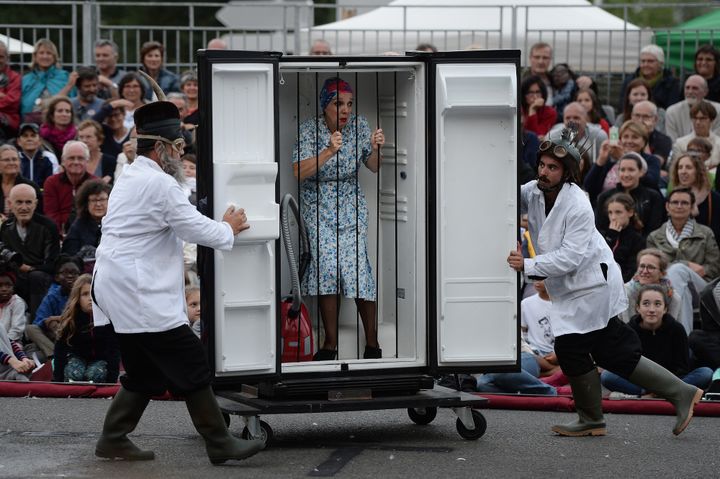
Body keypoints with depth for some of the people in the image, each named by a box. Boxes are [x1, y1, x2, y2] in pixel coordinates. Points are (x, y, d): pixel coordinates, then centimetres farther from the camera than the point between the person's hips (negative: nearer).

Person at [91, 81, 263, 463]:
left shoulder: (129, 179, 19)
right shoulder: (159, 183, -13)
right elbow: (198, 230, -11)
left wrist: (220, 226, 20)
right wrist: (229, 229, 8)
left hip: (118, 294, 10)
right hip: (141, 297, -10)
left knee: (145, 373, 16)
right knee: (191, 367, -6)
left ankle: (113, 440, 16)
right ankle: (220, 443, -3)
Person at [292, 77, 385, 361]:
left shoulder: (359, 126, -4)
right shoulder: (309, 130, -12)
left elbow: (374, 167, 2)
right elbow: (300, 173, -22)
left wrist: (375, 149, -20)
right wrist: (329, 151, -34)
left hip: (350, 207, 1)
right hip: (318, 207, -1)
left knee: (357, 267, -11)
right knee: (326, 267, -13)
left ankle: (372, 342, -1)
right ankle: (330, 342, -2)